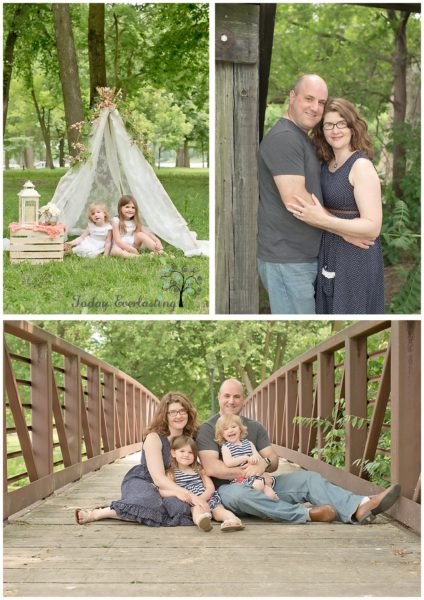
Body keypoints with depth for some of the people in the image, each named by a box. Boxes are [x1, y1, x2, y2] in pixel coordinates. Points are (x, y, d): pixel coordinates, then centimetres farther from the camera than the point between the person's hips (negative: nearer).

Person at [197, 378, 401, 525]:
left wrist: (264, 463, -15)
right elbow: (211, 468, -12)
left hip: (262, 484, 5)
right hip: (228, 487, -5)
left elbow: (273, 460, 9)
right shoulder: (207, 429, 1)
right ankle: (306, 514, -45)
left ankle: (359, 508, -36)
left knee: (307, 478, -14)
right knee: (240, 494, -42)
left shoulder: (254, 427, 17)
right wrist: (246, 473, -19)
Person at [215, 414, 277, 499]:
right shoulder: (226, 447, 4)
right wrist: (246, 458, -17)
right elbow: (228, 463, -13)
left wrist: (255, 457, -15)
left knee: (270, 494, -20)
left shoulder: (248, 443, 19)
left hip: (256, 475, 4)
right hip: (239, 478, -4)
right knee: (258, 485, -31)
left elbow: (258, 457, 10)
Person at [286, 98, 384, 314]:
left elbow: (372, 227, -22)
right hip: (330, 256, 8)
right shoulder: (327, 164, 8)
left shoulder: (361, 166, -15)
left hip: (356, 260, -8)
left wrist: (322, 220, -29)